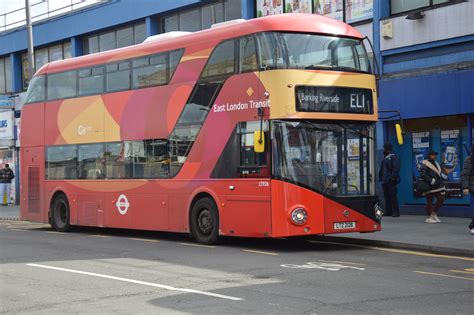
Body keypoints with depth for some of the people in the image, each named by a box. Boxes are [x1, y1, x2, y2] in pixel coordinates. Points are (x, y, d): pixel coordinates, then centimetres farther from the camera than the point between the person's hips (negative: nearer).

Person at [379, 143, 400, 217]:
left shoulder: (393, 157, -8)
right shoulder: (385, 158, 19)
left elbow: (396, 168, -17)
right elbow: (382, 169, 24)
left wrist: (393, 177, -23)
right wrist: (380, 177, 17)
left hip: (391, 181, -9)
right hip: (385, 180, 9)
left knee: (393, 196, -8)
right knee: (387, 197, 11)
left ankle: (396, 212, -6)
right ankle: (388, 211, 17)